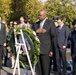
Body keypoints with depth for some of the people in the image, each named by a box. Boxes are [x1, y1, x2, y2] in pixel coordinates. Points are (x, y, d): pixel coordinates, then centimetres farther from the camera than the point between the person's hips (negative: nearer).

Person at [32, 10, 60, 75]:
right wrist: (36, 31, -10)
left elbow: (54, 37, -4)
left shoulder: (51, 23, 0)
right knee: (38, 70, 5)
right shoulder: (35, 24, 15)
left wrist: (52, 50, -9)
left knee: (46, 70, -2)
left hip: (46, 50, -4)